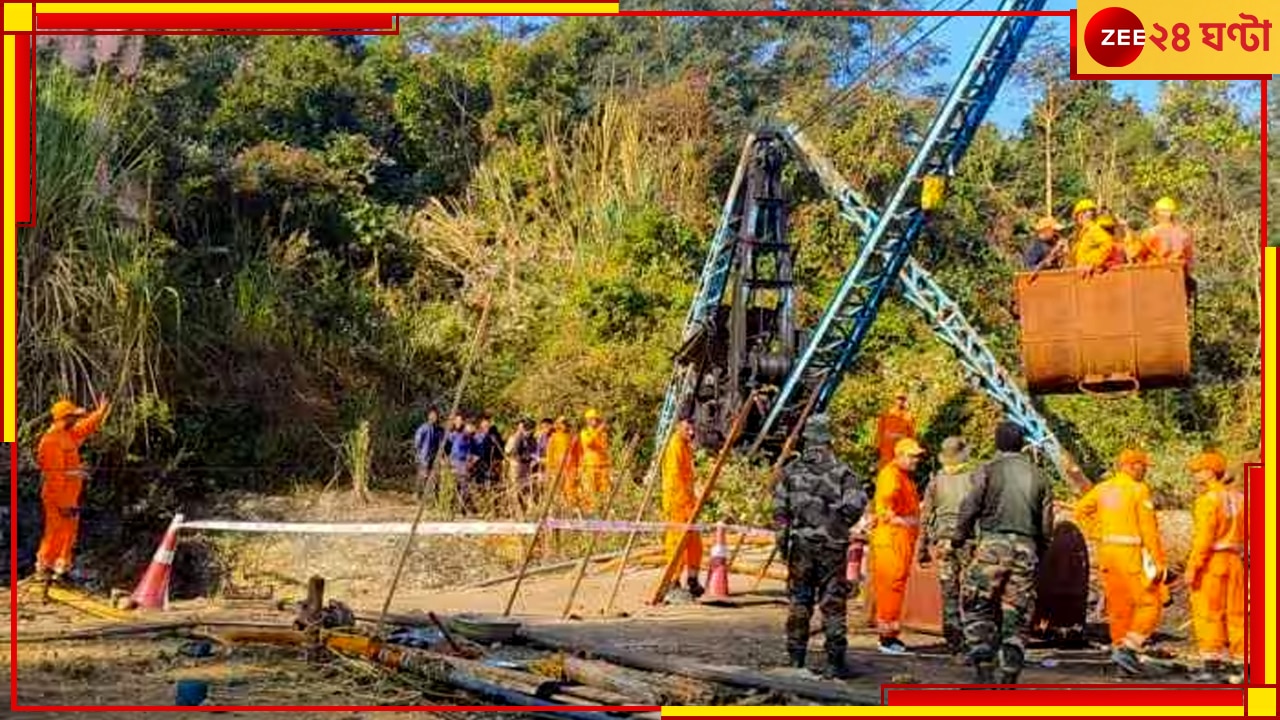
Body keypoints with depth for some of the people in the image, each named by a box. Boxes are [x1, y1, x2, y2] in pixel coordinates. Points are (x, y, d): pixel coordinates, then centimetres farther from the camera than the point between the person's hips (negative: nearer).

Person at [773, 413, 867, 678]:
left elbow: (779, 509, -1)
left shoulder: (791, 470, 2)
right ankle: (835, 660, 2)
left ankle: (796, 657, 14)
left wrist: (782, 538, 6)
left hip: (800, 544, 2)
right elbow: (856, 504, -13)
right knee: (833, 602, 3)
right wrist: (841, 525, 4)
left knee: (798, 601, 10)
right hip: (832, 545, -2)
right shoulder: (841, 471, -3)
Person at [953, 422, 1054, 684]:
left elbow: (969, 508, -4)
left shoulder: (988, 471, 0)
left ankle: (985, 669, -7)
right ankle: (1009, 677, 6)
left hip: (993, 545, -4)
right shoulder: (1038, 476, 13)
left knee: (978, 609, 4)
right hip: (1026, 549, 4)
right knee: (1017, 618, 8)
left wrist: (959, 539, 11)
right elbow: (1047, 526, 13)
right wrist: (1038, 555, 23)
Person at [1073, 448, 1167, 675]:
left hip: (1107, 552, 7)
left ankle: (1120, 649, 15)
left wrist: (1100, 534, 9)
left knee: (1118, 607, 13)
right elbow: (1149, 529, -13)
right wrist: (1158, 561, -11)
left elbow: (1081, 511, 10)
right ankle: (1126, 649, -13)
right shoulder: (1139, 490, -9)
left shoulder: (1102, 488, 10)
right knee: (1149, 605, -2)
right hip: (1131, 553, -7)